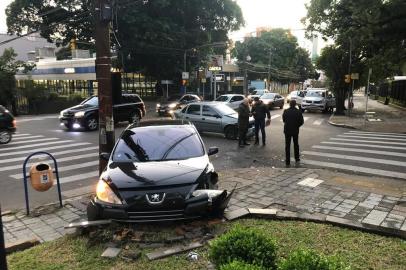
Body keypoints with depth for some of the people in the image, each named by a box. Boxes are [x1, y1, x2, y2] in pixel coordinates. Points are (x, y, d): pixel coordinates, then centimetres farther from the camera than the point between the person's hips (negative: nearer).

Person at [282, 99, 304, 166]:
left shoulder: (286, 111, -8)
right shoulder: (298, 112, -8)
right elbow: (301, 122, -5)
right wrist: (297, 126, 13)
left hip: (287, 130, -1)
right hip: (295, 131, 1)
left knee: (287, 146, 4)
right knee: (296, 145, 20)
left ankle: (287, 162, 3)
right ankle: (297, 159, 31)